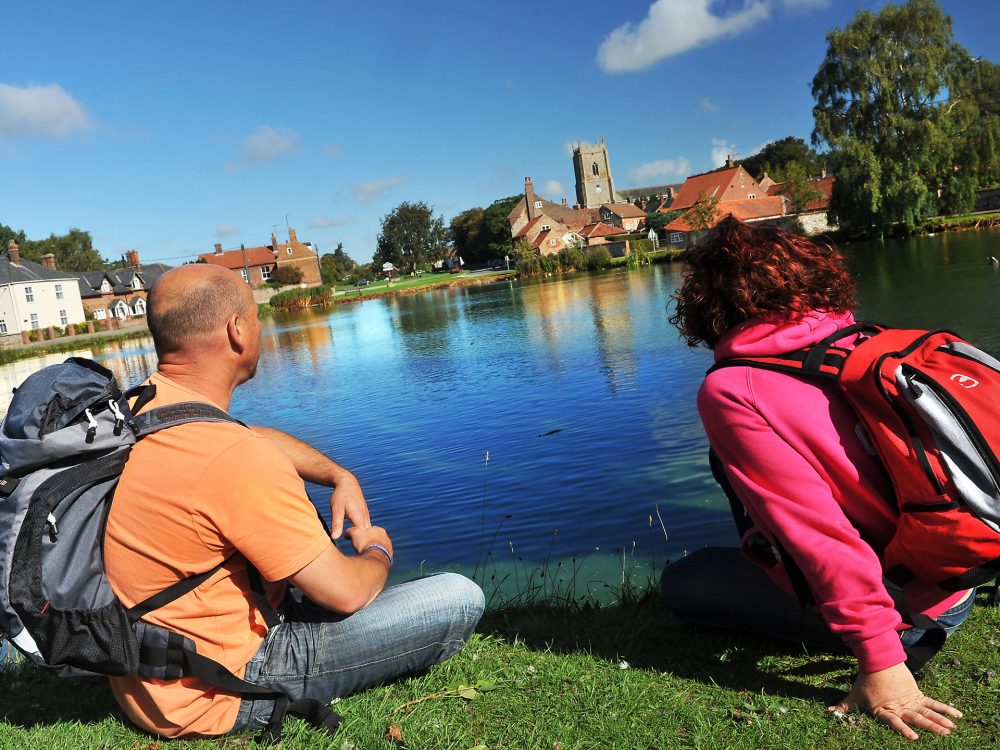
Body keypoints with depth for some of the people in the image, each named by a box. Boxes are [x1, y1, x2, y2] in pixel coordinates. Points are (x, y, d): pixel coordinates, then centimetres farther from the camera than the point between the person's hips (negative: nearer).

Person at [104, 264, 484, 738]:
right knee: (460, 599, -9)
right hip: (211, 699, -9)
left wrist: (340, 476, 1)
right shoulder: (234, 458, -32)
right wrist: (378, 552, -1)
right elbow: (345, 591, -23)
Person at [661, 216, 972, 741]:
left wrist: (878, 661, -19)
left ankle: (884, 639, 2)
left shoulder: (730, 392, -21)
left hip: (901, 613, -7)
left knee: (682, 581, 5)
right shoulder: (861, 342, -3)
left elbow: (816, 530, -25)